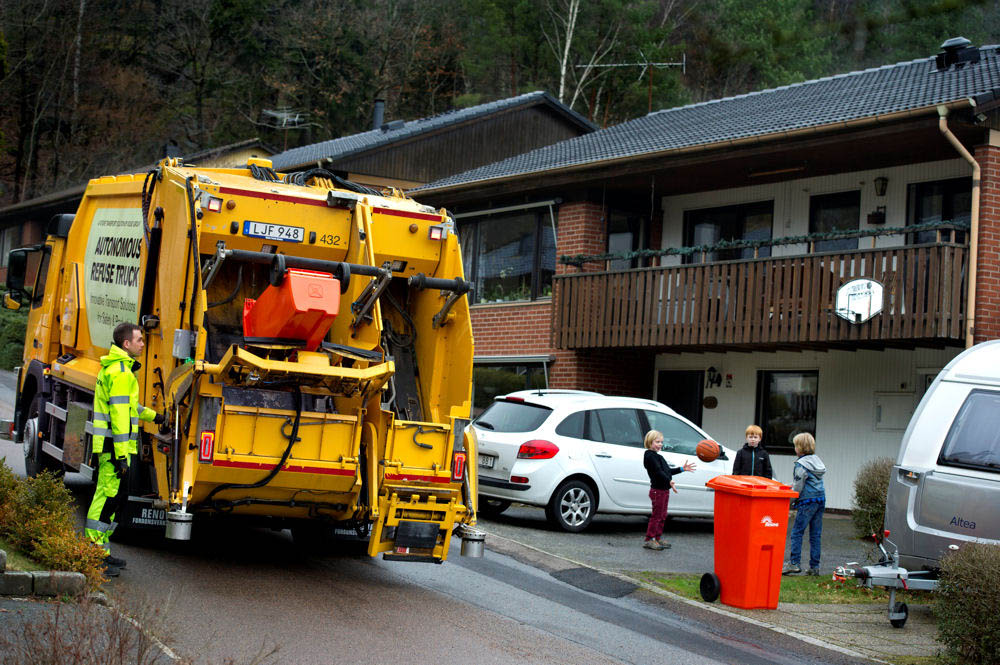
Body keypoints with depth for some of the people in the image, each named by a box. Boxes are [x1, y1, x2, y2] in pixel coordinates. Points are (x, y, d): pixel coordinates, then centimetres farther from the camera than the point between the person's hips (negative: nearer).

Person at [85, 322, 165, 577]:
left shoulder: (115, 367, 18)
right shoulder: (120, 372, -15)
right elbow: (119, 415, -21)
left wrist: (152, 415, 46)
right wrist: (121, 454, -24)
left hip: (109, 445, 11)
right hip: (115, 445, -11)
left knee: (107, 497, 15)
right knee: (108, 497, -9)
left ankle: (100, 551, 21)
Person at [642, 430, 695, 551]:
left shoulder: (657, 456, 20)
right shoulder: (650, 456, -13)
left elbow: (667, 471, 21)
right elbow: (658, 472, -24)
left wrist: (682, 469, 18)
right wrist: (669, 481, -34)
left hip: (664, 490, 10)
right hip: (657, 490, -10)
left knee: (662, 516, 13)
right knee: (656, 515, -7)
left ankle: (656, 539, 20)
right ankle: (649, 540, -2)